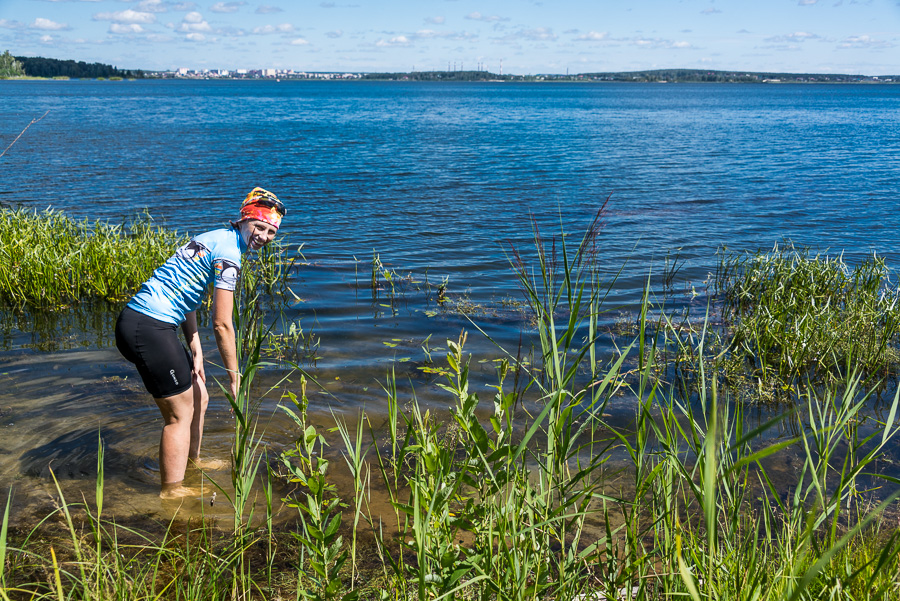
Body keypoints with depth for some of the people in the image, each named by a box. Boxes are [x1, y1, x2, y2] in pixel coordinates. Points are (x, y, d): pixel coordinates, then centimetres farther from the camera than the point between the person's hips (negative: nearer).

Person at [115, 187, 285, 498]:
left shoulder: (215, 238, 17)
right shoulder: (229, 252, -14)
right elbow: (222, 324, -14)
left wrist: (196, 353, 14)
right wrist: (234, 377, -4)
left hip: (136, 321, 10)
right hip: (149, 329, -10)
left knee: (198, 397, 22)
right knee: (180, 413, 2)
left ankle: (192, 463, 41)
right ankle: (172, 491, 14)